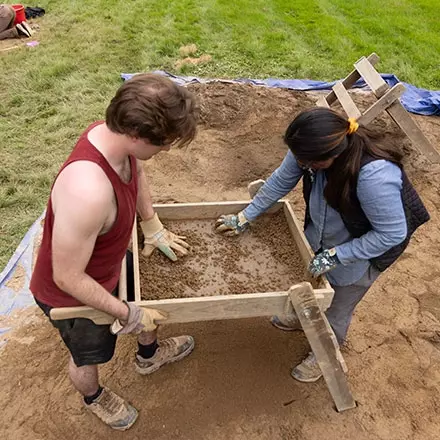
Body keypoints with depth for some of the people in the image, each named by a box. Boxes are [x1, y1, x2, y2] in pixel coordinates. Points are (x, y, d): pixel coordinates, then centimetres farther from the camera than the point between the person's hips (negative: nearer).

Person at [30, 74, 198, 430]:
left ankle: (149, 354, 66)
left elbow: (137, 175, 4)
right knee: (89, 356, 25)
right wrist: (127, 314, -20)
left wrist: (154, 228, 11)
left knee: (144, 302, 33)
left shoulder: (115, 133, -21)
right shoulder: (88, 191, -47)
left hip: (111, 265, 7)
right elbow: (68, 278, -33)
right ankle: (94, 397, 61)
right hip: (73, 295, -7)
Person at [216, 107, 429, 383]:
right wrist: (245, 218, -5)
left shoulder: (375, 176, -44)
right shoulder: (311, 150, -27)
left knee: (338, 308, 16)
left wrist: (336, 256, -28)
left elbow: (392, 233, -30)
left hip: (364, 249, -5)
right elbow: (281, 182, -10)